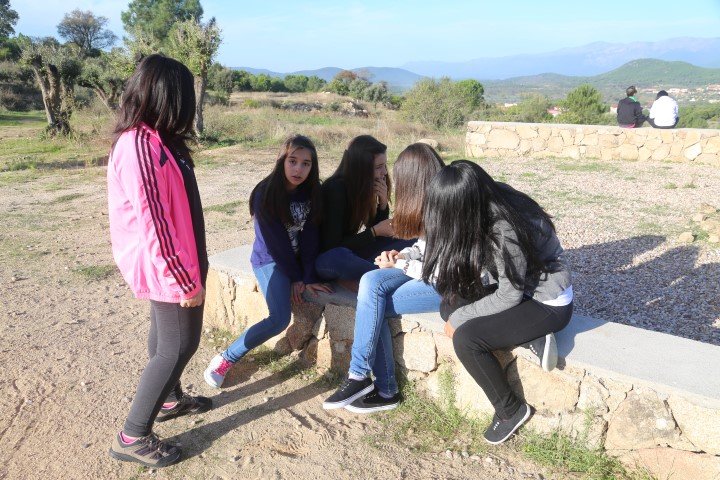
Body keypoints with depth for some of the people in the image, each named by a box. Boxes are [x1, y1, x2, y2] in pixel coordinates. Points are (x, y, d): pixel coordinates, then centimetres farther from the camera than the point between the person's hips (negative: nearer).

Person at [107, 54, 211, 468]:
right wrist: (183, 281, -20)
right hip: (167, 267, -10)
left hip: (174, 262, 10)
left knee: (167, 336, 22)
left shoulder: (155, 140, 7)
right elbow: (152, 224, -25)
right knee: (179, 345, 0)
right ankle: (133, 436, 13)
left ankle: (171, 399, 42)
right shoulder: (140, 147, -25)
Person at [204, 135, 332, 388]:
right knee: (280, 319, -25)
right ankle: (226, 358, -7)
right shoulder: (266, 193, -15)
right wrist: (295, 277, -12)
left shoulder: (311, 192, -1)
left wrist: (308, 277, -16)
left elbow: (309, 237, -7)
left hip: (299, 260, 6)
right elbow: (276, 241, -15)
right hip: (270, 260, -6)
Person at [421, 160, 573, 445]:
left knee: (466, 338, -22)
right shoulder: (488, 207, -10)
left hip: (549, 303, -8)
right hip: (512, 287, 9)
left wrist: (460, 318, -15)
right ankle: (533, 339, 0)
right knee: (450, 306, -4)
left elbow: (509, 297, -22)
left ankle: (510, 411, 1)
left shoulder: (506, 231, -32)